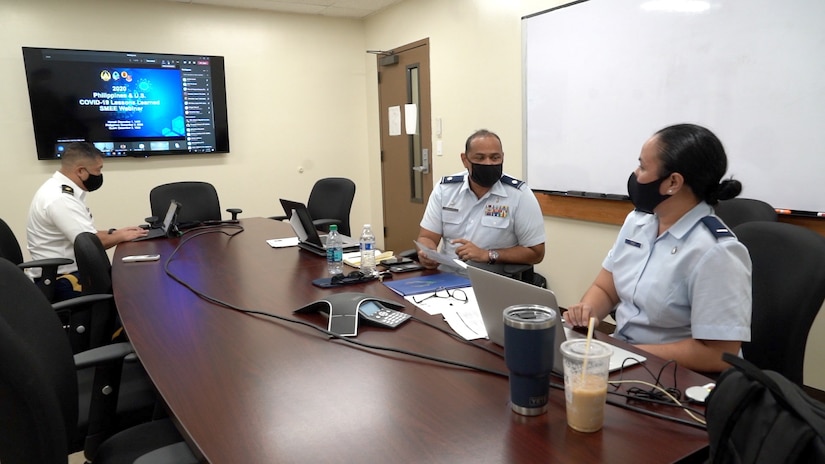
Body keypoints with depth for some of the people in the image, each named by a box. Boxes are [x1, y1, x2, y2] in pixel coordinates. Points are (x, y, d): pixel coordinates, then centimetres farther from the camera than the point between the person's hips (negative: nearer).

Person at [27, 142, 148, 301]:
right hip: (62, 281, -9)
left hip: (69, 271, 9)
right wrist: (121, 237, -8)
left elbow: (84, 234, 16)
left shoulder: (61, 190, 9)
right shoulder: (60, 199, -22)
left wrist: (114, 232, 4)